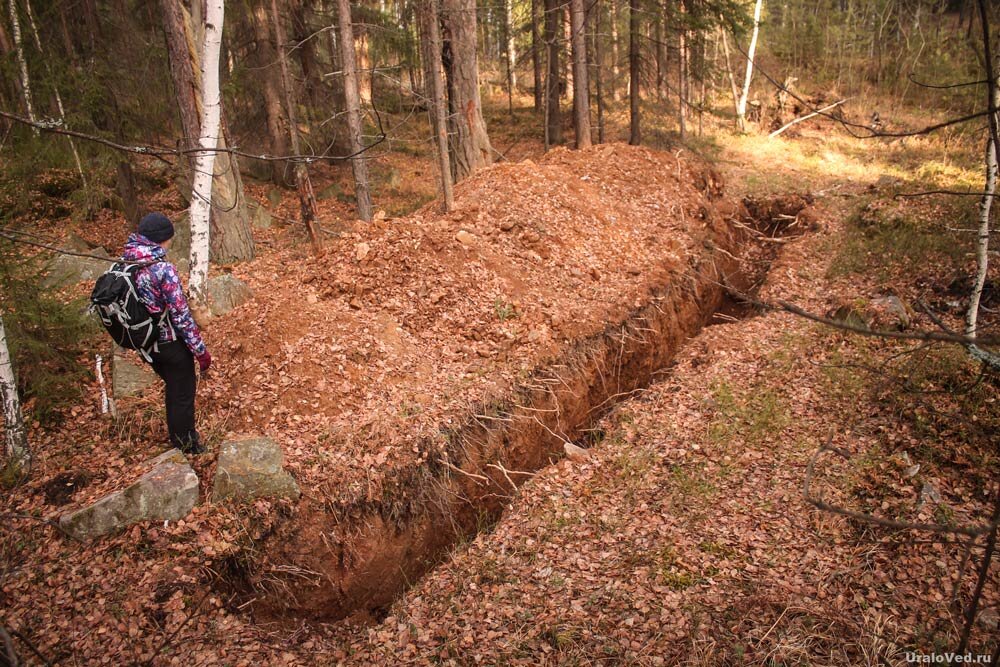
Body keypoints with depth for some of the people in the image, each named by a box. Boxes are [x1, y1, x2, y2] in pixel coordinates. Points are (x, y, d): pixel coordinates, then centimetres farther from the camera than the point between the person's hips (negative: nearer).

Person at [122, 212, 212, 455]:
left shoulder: (124, 262, -4)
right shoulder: (163, 270, -26)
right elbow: (181, 315, -24)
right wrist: (201, 350, -15)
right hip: (171, 343, -7)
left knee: (173, 387, 28)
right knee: (183, 394, 13)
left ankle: (178, 438, 45)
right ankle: (186, 446, 29)